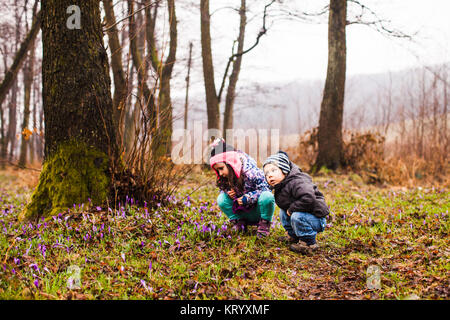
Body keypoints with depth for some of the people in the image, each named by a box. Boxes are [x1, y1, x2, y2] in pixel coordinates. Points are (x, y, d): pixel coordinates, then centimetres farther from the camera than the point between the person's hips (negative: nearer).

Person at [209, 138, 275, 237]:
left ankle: (264, 224, -11)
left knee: (267, 196, -36)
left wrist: (247, 197, -29)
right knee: (221, 199, -18)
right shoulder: (223, 178, -7)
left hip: (258, 210, -4)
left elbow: (265, 189, -18)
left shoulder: (252, 173, -26)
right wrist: (227, 193, -17)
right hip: (241, 211, 4)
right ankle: (239, 222, -2)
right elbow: (223, 189, 8)